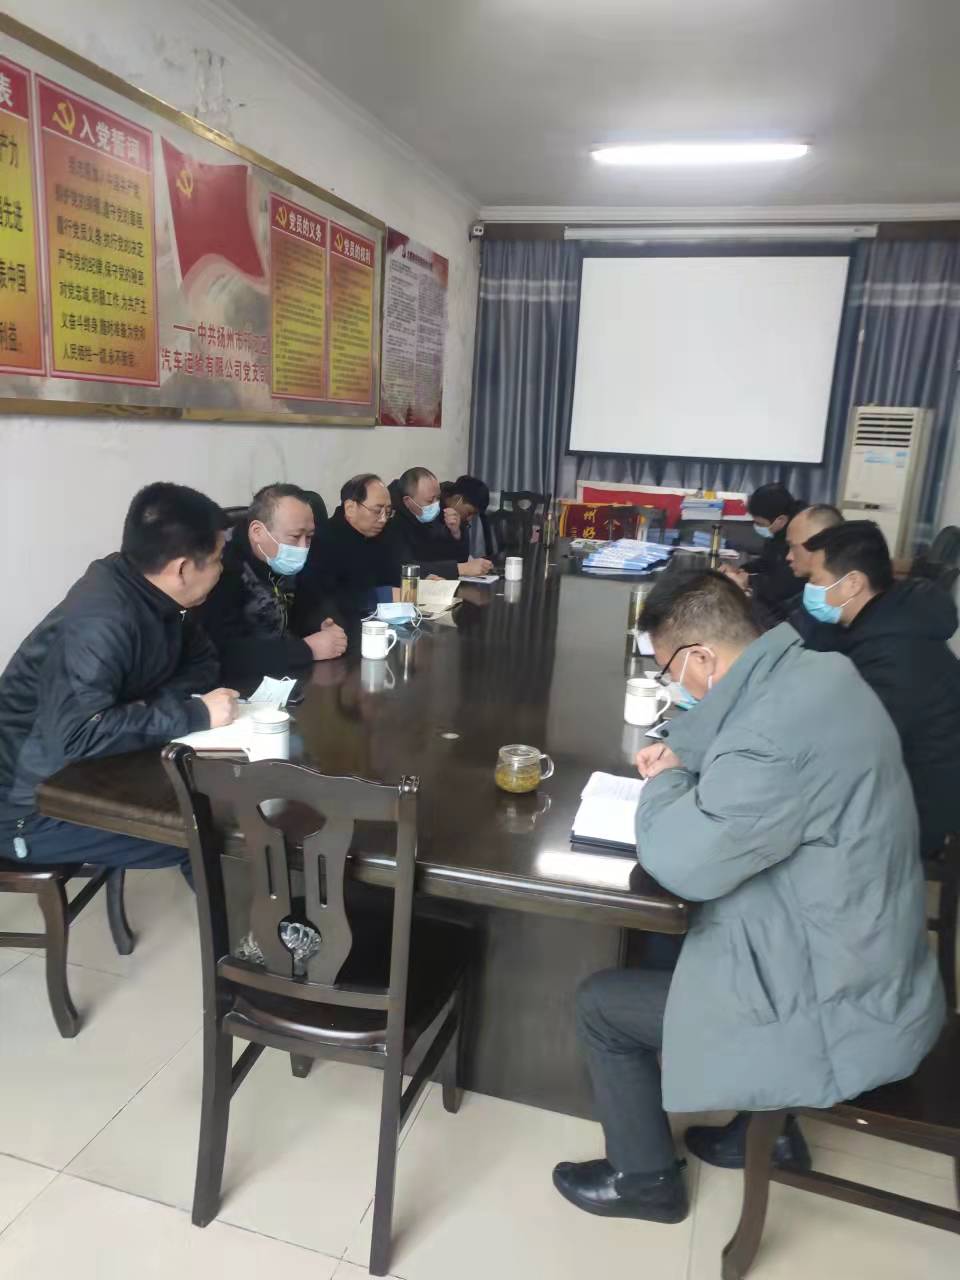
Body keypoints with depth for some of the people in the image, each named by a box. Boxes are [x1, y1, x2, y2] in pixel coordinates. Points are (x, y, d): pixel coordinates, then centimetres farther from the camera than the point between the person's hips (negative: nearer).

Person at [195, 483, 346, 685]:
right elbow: (225, 654, -32)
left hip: (283, 676, 8)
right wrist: (308, 648, -26)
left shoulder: (285, 564, 2)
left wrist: (322, 625, -8)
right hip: (241, 686, -8)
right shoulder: (223, 566, -23)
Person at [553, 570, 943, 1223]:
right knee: (676, 944, 29)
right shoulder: (815, 671, -3)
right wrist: (679, 757, -2)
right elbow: (723, 736, 15)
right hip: (870, 965, 9)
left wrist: (664, 785, -10)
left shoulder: (780, 728, -33)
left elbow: (683, 862, -28)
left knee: (601, 1003, 3)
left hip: (841, 1010, -9)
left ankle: (646, 1178, 28)